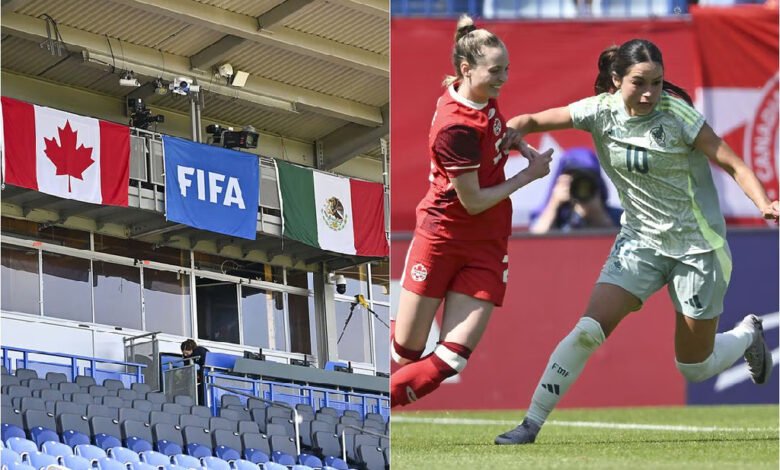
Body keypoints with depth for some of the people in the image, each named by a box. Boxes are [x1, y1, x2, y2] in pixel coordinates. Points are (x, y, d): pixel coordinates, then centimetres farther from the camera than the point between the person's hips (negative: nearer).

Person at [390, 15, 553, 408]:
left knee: (453, 358, -4)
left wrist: (525, 148, 6)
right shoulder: (457, 128, -25)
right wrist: (529, 174, -8)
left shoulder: (483, 97, -2)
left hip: (486, 244, 7)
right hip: (443, 238, -7)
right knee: (405, 352, 2)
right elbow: (473, 202, -17)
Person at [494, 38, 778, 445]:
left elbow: (732, 164, -16)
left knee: (695, 369, 6)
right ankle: (532, 423, -7)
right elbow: (533, 121, -4)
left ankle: (747, 335, 38)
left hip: (697, 245, -3)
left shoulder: (677, 116, -18)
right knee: (589, 330, -15)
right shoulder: (601, 111, -8)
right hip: (640, 240, 3)